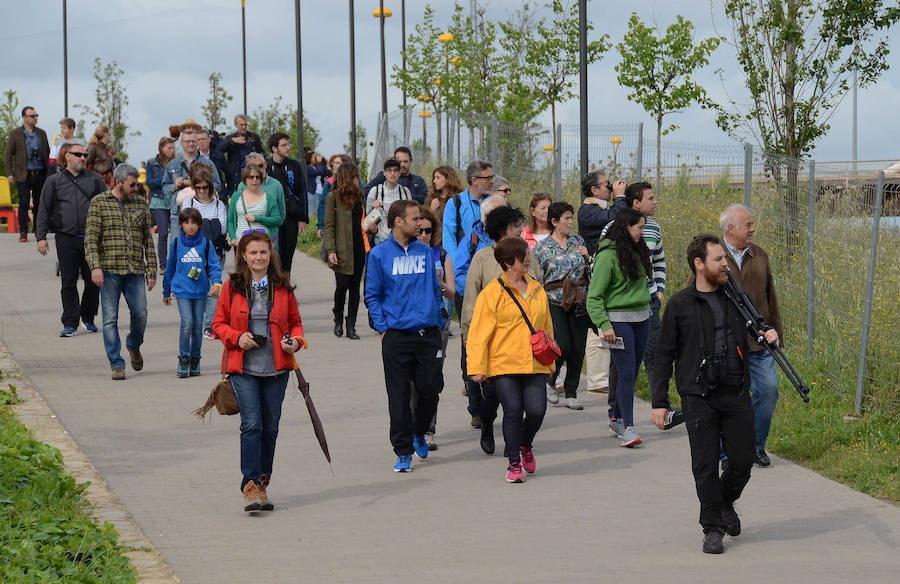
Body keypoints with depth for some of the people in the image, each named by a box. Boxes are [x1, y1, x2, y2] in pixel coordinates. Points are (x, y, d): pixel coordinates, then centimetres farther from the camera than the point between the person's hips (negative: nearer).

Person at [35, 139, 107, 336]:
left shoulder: (95, 179, 10)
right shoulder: (54, 181, 8)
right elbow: (44, 211, 8)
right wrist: (41, 237, 0)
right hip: (66, 239, -1)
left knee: (93, 281, 4)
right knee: (68, 282, -2)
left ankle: (88, 318, 21)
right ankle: (70, 322, 2)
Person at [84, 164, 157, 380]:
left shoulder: (141, 205, 13)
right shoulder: (99, 203, 3)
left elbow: (148, 240, 15)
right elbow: (91, 237, -3)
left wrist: (152, 270, 9)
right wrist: (95, 266, -14)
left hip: (135, 271, 2)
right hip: (109, 271, -2)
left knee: (140, 314, -5)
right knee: (110, 318, -3)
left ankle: (133, 345, 25)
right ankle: (117, 365, 3)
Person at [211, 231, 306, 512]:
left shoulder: (282, 287, 7)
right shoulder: (232, 287, 3)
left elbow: (295, 321, 16)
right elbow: (219, 323, 9)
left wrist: (295, 341, -4)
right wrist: (237, 338, -10)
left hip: (276, 368, 2)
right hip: (243, 368, -2)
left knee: (270, 427, 7)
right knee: (251, 424, -13)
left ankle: (262, 484, 20)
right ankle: (251, 487, -12)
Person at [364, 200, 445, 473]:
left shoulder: (426, 253, 11)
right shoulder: (379, 255, 1)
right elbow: (372, 296, 3)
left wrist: (438, 322, 9)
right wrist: (383, 327, -6)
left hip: (428, 334, 3)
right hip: (396, 335, -3)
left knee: (430, 389, 2)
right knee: (399, 396, -1)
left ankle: (419, 433, 29)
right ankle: (403, 452, 6)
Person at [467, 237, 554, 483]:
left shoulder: (537, 290, 14)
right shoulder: (493, 292, -3)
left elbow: (547, 327, 22)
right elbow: (479, 332, -5)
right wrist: (477, 367, -10)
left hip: (534, 365, 4)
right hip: (503, 365, -4)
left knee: (537, 410, -9)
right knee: (513, 411, -9)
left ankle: (525, 445, 23)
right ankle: (514, 463, 6)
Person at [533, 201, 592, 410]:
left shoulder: (578, 241, 11)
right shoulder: (542, 248, 1)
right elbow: (536, 281, 2)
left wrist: (587, 257, -3)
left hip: (579, 301, 4)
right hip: (555, 302, -4)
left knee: (578, 348, 1)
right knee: (563, 346, -14)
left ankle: (571, 394, 12)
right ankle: (549, 381, 13)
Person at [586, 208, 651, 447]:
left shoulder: (636, 251, 11)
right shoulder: (608, 255, -12)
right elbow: (594, 295, -13)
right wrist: (604, 324, -21)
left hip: (642, 318, 8)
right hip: (619, 319, -7)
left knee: (633, 372, 10)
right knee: (626, 373, -11)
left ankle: (617, 419, 24)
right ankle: (628, 428, -10)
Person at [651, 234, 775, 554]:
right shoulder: (679, 305, 1)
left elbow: (758, 327, 25)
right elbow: (664, 356, 2)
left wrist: (770, 335, 0)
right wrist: (659, 402, -2)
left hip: (737, 395, 3)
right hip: (698, 397, -3)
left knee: (743, 461, 4)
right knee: (705, 466, -2)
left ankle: (725, 503, 33)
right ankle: (712, 528, 11)